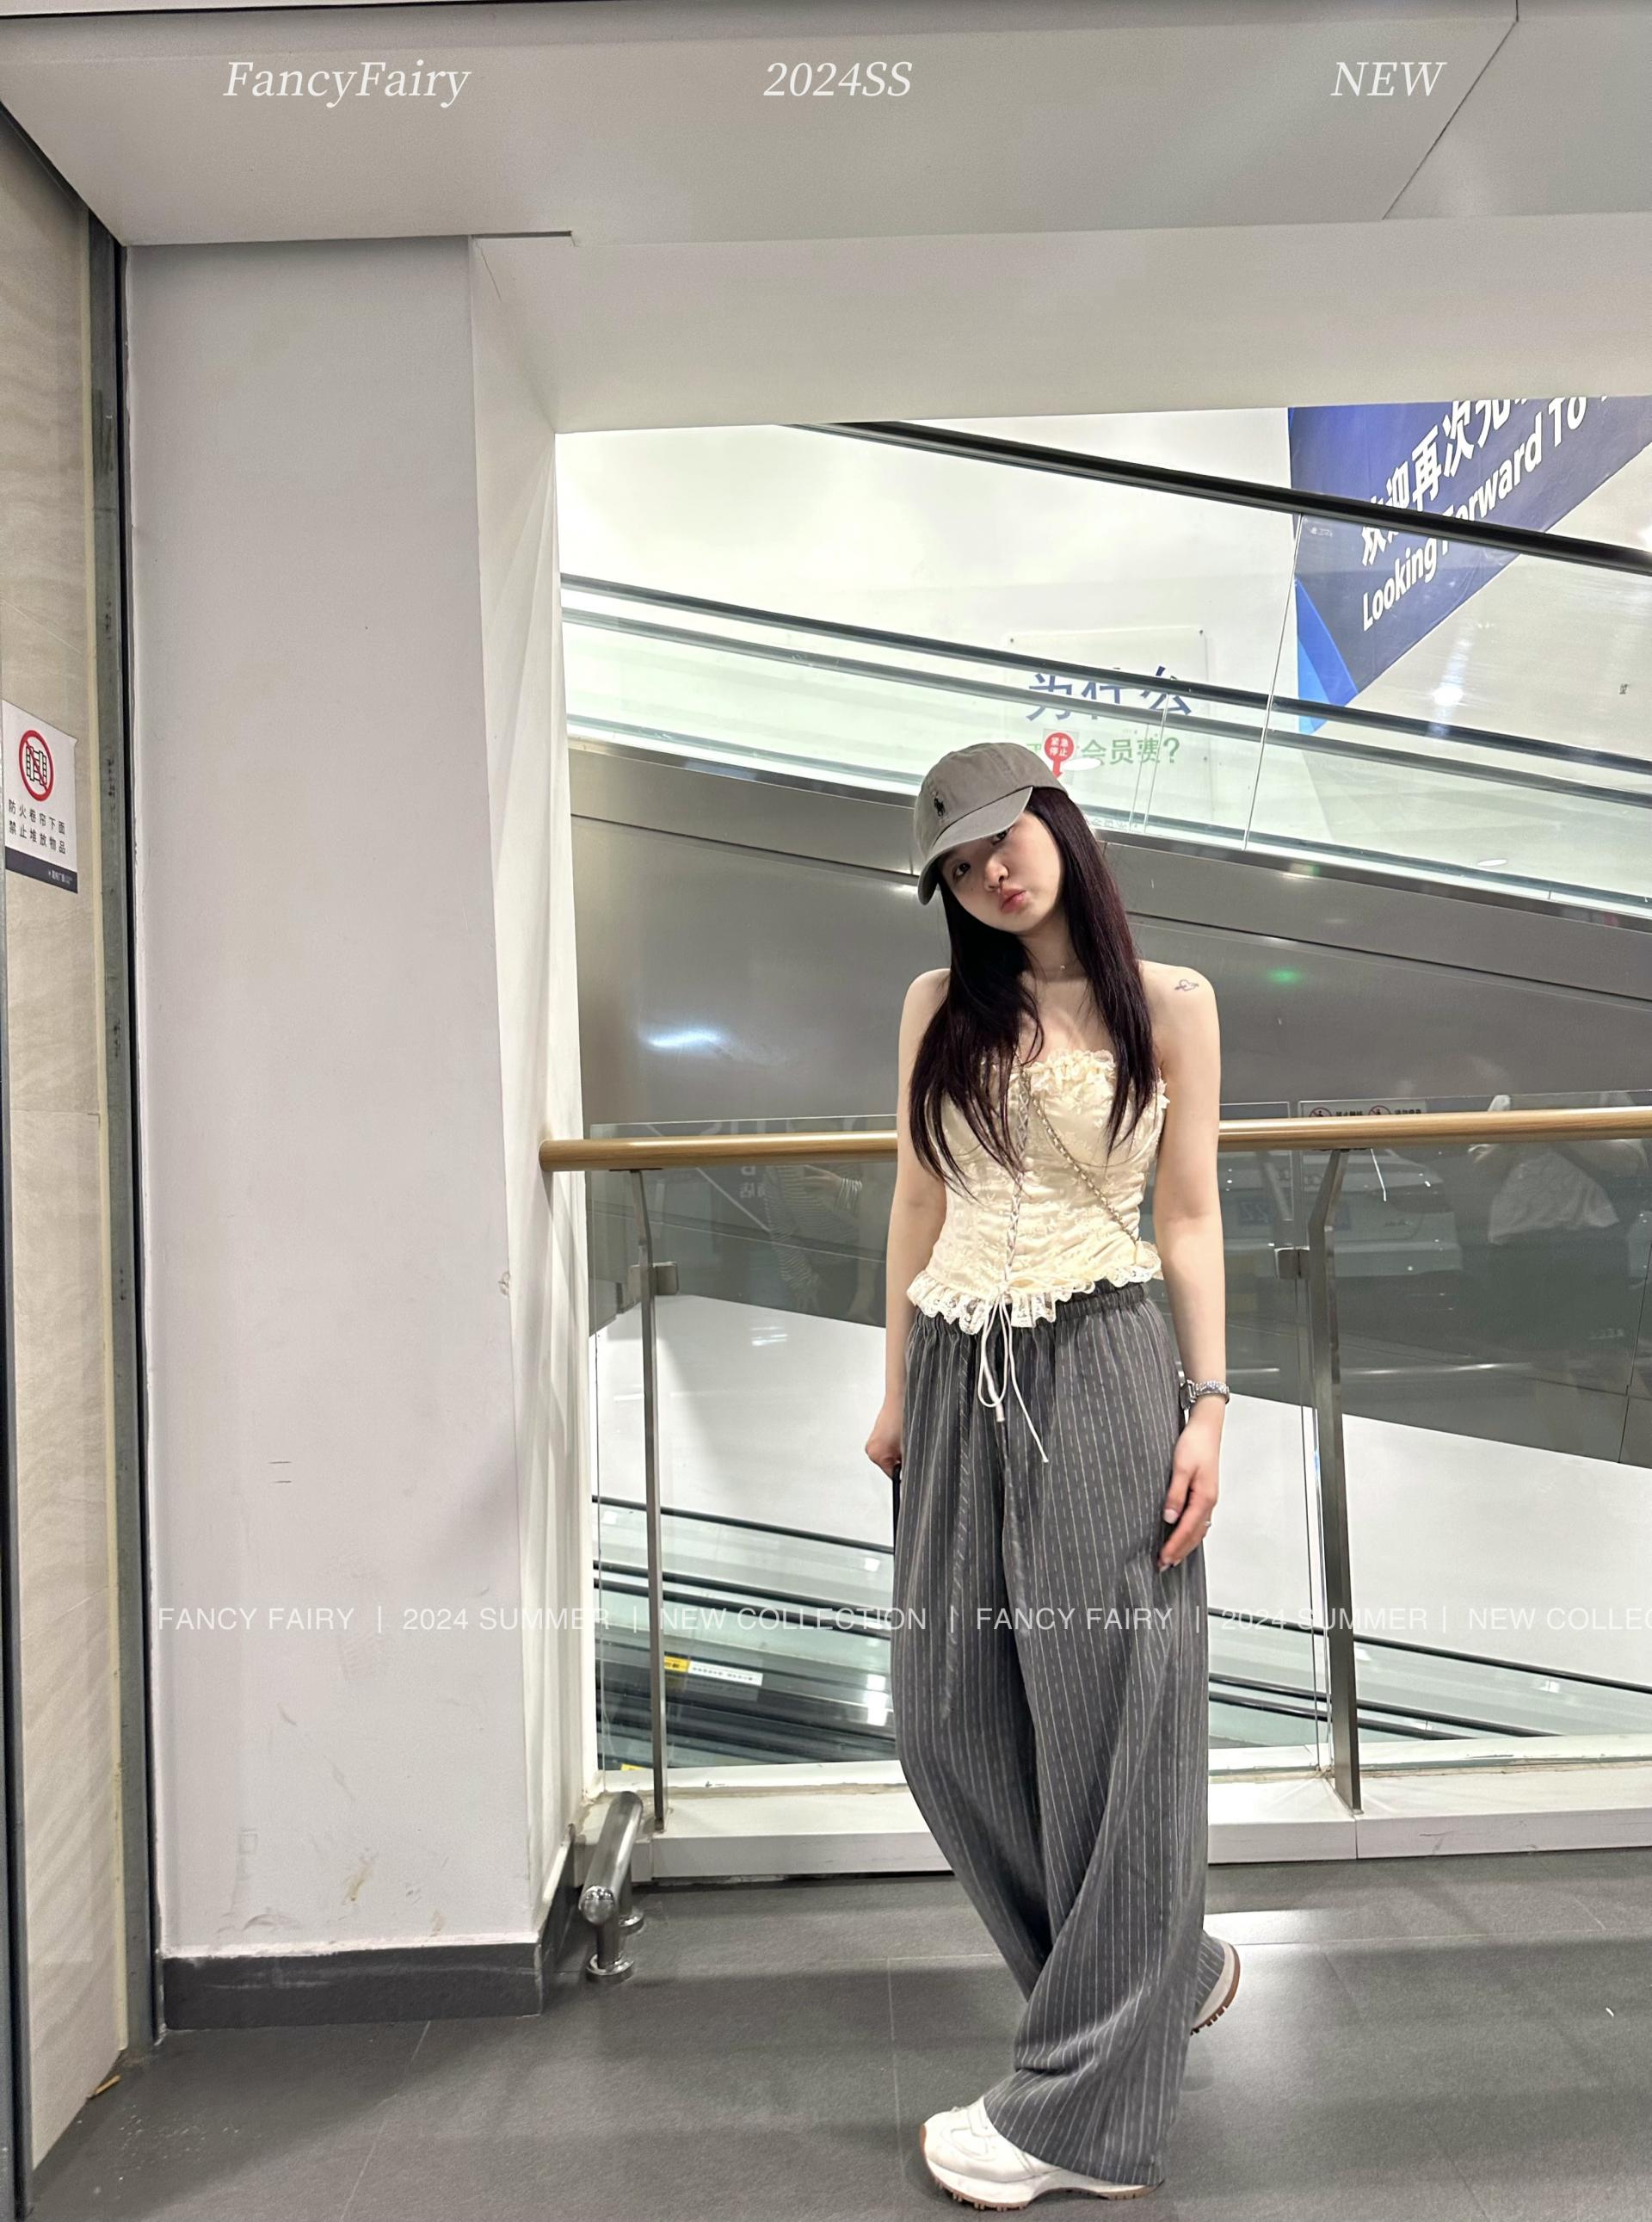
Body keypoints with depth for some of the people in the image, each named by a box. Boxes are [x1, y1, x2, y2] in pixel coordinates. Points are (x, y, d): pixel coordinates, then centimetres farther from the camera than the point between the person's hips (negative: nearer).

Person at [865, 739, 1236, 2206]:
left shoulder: (1170, 1002, 2)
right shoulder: (941, 1006, 9)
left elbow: (1190, 1218, 2)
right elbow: (918, 1203, 13)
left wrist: (1208, 1402, -5)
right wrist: (898, 1390, 13)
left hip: (1103, 1372, -3)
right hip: (961, 1379, 4)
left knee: (1108, 1721, 2)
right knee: (951, 1721, 7)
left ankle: (1084, 2107, 22)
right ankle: (1166, 1968, 33)